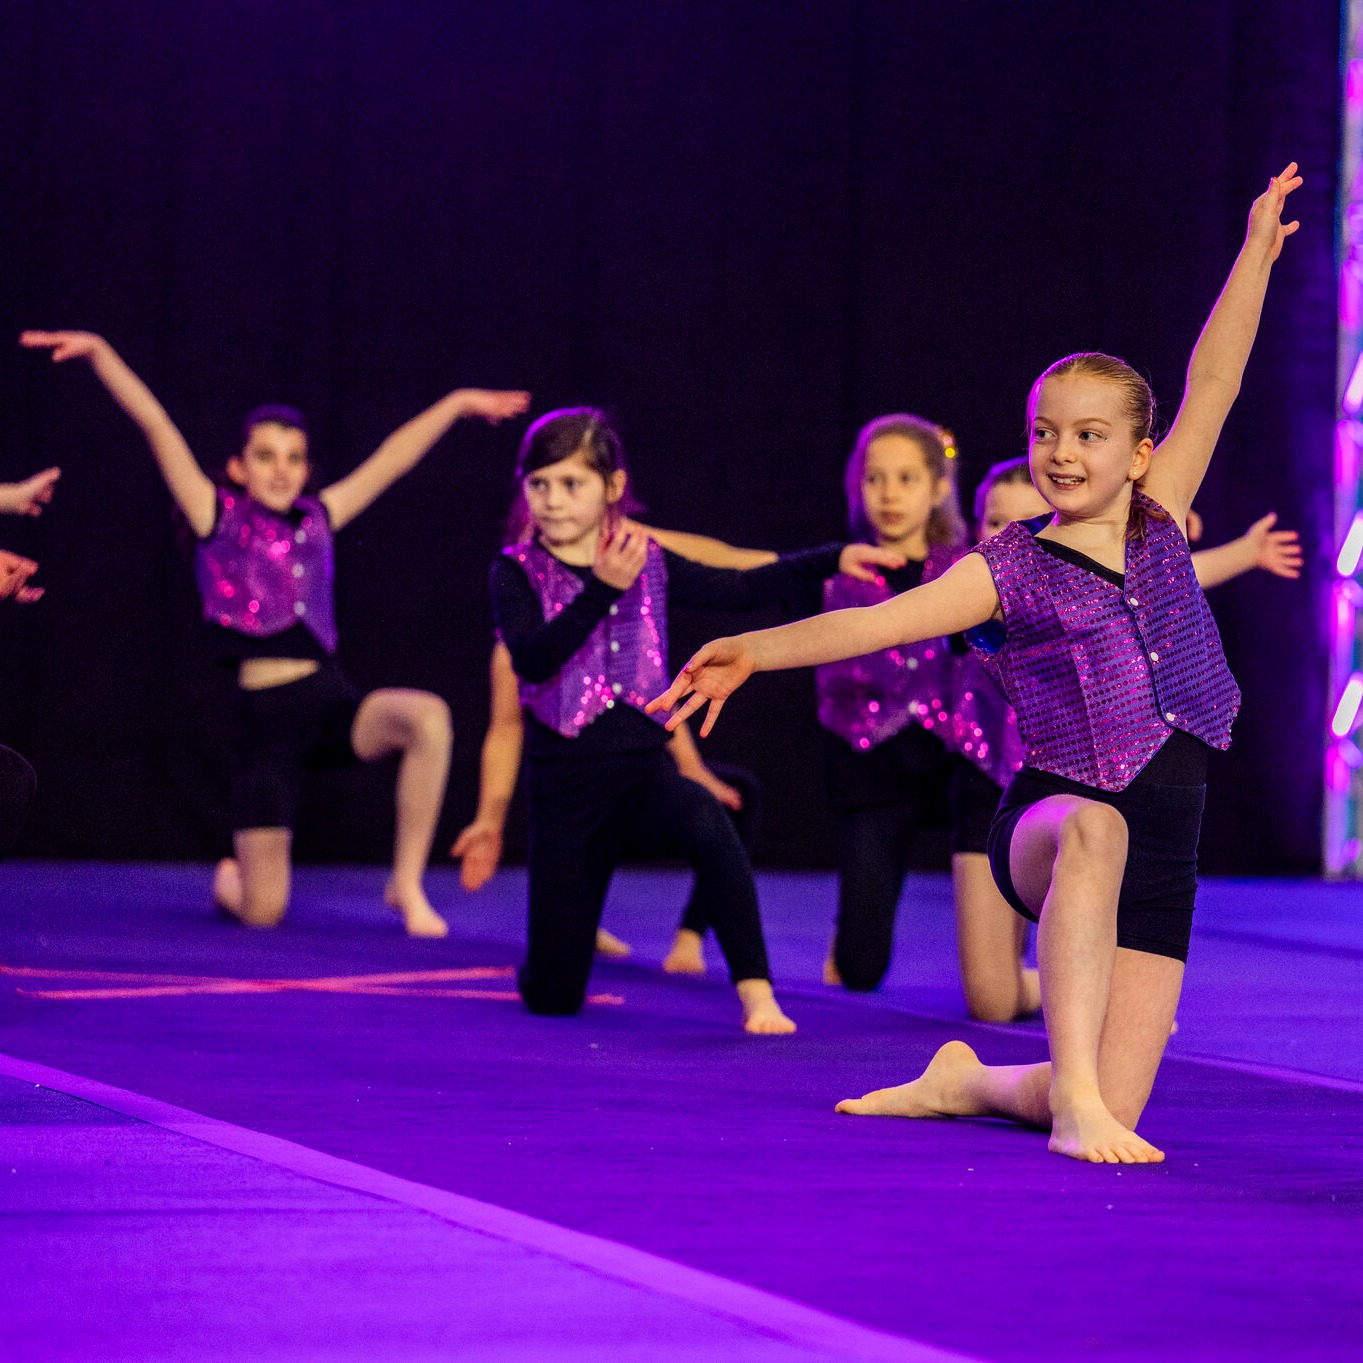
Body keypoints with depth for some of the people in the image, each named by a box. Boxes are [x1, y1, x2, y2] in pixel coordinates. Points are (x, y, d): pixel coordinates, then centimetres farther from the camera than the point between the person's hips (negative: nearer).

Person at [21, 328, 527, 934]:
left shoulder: (317, 519, 13)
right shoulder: (219, 517, 3)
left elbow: (392, 458, 20)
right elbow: (156, 426, -3)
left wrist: (456, 404, 25)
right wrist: (99, 353, -9)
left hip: (331, 702, 3)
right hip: (264, 717, -3)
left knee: (427, 717, -31)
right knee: (262, 913, -7)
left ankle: (407, 883, -16)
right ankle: (229, 879, 34)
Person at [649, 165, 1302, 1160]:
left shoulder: (1158, 527, 10)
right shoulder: (1011, 572, 1)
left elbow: (1213, 385, 8)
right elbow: (881, 622, -12)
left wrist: (1257, 254, 6)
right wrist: (755, 652, -26)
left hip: (1158, 861, 3)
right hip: (1047, 826, -3)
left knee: (1112, 1114, -7)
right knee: (1097, 826, -43)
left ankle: (971, 1082, 26)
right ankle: (1071, 1089, -45)